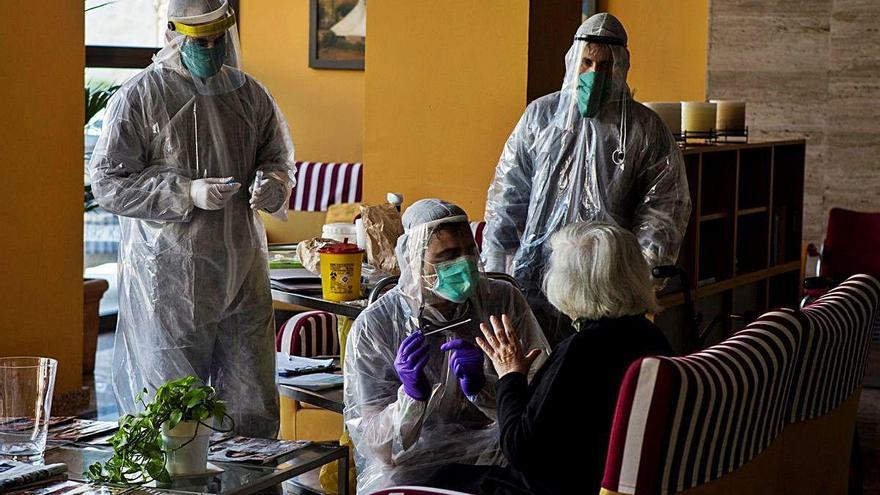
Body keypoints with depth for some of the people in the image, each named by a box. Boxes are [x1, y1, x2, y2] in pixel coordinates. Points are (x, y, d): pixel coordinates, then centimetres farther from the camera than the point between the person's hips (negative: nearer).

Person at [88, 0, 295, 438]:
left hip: (243, 269, 4)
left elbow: (279, 156, 21)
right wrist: (188, 193, -19)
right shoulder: (138, 98, -5)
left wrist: (271, 182, -5)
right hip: (169, 279, -4)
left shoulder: (249, 94, 9)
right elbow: (107, 183, -8)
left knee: (254, 411, 8)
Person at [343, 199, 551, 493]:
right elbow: (380, 450, -6)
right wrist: (412, 395, -23)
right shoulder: (373, 327, -5)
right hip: (411, 464, -1)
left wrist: (481, 386, -20)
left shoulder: (503, 301, 1)